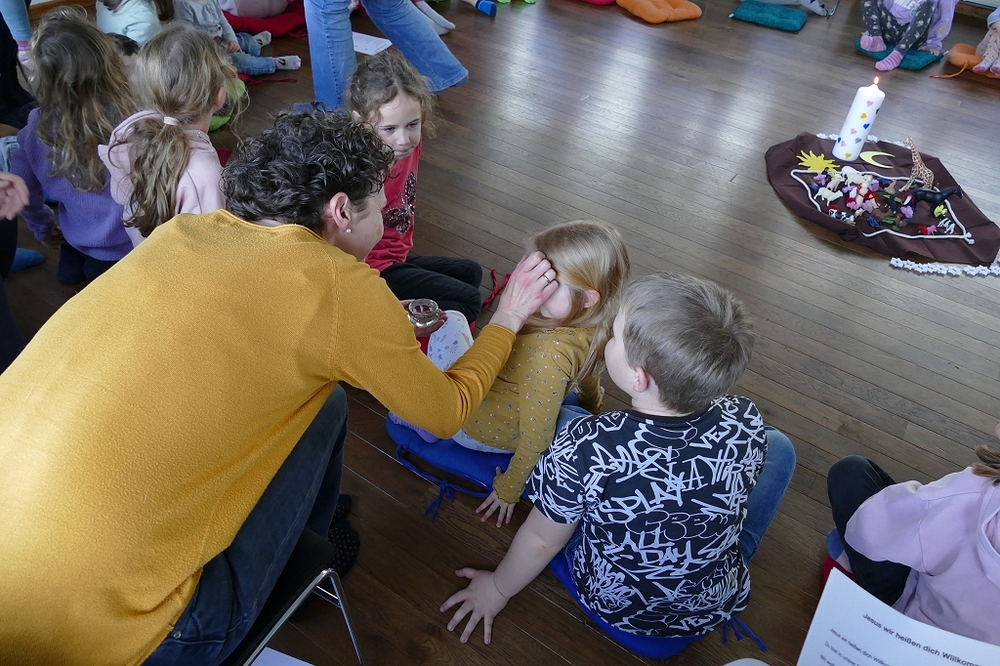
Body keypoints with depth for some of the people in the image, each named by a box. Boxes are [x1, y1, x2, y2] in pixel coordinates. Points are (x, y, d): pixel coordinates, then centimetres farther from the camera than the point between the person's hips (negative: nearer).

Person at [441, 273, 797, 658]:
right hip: (716, 606, 2)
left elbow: (541, 540, -17)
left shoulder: (583, 449, -35)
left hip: (610, 608, -1)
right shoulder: (747, 426, -27)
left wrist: (498, 589, 5)